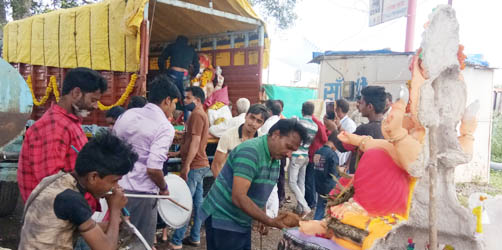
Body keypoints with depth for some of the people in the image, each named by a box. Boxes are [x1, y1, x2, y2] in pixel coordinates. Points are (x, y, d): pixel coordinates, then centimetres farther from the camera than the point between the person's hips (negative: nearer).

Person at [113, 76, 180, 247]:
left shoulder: (127, 114, 5)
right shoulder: (165, 127, -15)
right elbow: (153, 169, -22)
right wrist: (163, 188, -5)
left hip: (117, 188, 7)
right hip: (141, 194, -6)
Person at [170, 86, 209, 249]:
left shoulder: (197, 114, -13)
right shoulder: (201, 114, 19)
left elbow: (195, 141, -21)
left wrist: (186, 165, -23)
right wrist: (177, 153, 24)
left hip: (194, 166, -10)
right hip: (200, 165, 10)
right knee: (197, 202, 12)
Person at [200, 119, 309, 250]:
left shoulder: (275, 160, 5)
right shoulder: (250, 152, -23)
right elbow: (238, 198, -28)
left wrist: (263, 220, 5)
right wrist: (269, 222, -25)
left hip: (243, 222, 8)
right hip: (222, 220, -8)